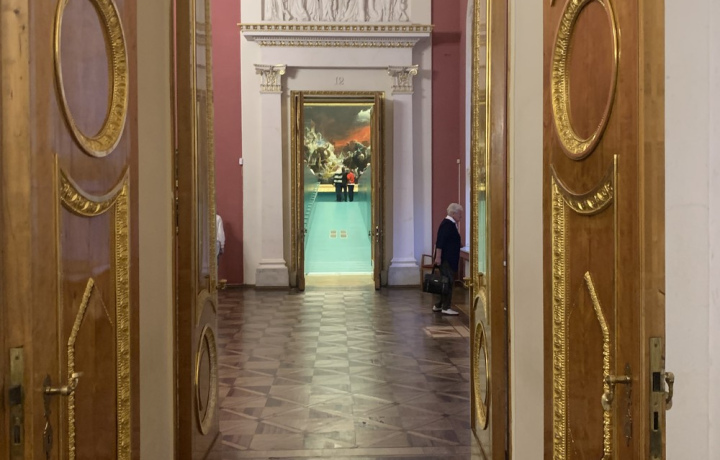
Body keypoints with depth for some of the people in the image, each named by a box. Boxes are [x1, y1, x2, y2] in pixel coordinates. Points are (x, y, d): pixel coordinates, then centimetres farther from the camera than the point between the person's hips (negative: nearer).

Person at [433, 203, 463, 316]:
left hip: (450, 260, 10)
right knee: (448, 282, -7)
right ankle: (445, 308, -3)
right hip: (446, 259, -10)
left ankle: (438, 305, 21)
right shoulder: (446, 224, -17)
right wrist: (438, 257, -26)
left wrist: (459, 245, 17)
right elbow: (440, 242, -23)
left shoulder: (451, 224, 14)